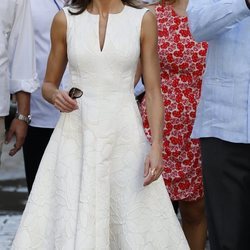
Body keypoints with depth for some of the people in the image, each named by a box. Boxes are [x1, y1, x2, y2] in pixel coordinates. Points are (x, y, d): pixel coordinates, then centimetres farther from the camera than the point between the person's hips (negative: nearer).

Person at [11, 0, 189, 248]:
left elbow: (153, 91, 1)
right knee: (65, 227, -5)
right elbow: (48, 85, 13)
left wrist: (156, 146, -10)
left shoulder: (143, 20, 1)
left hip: (124, 136, 0)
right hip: (75, 136, 1)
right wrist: (56, 96, -10)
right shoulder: (65, 20, 4)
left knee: (136, 227, -3)